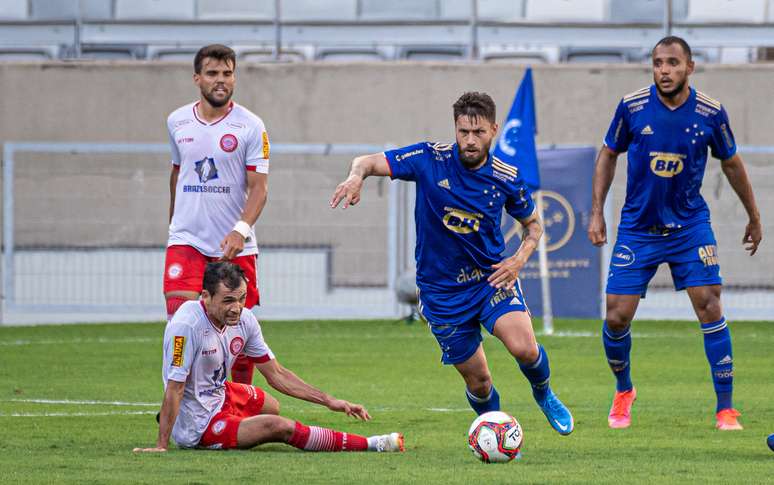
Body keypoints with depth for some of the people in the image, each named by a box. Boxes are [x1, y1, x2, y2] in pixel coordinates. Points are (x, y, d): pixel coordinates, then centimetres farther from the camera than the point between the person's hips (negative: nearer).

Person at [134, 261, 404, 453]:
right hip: (197, 428, -9)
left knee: (271, 407, 34)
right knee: (280, 427, -22)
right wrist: (161, 447, -29)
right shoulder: (187, 325, -29)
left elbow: (277, 374, 4)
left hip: (218, 396, 9)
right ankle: (370, 446, -11)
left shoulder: (244, 320, -5)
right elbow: (174, 388, -28)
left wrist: (329, 401, 0)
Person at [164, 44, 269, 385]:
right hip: (187, 239, 1)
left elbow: (258, 187, -8)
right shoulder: (177, 122, 7)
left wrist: (241, 230, -23)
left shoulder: (250, 126, -4)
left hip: (235, 245, -1)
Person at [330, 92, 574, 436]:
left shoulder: (506, 178, -6)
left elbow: (532, 223, 11)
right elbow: (370, 162, -13)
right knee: (478, 381, 2)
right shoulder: (431, 160, -11)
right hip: (441, 289, 0)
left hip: (491, 276, 0)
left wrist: (519, 259, -9)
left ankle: (543, 394, 9)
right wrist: (357, 175, -37)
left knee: (524, 347, -24)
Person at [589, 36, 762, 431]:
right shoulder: (632, 106, -9)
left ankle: (726, 409, -3)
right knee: (616, 317, -4)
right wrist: (596, 212, 2)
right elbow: (608, 155, 6)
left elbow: (730, 163, 8)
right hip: (637, 227, 0)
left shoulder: (710, 113, -8)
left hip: (690, 225, 0)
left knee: (710, 308, -12)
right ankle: (623, 392, 25)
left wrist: (754, 217, 17)